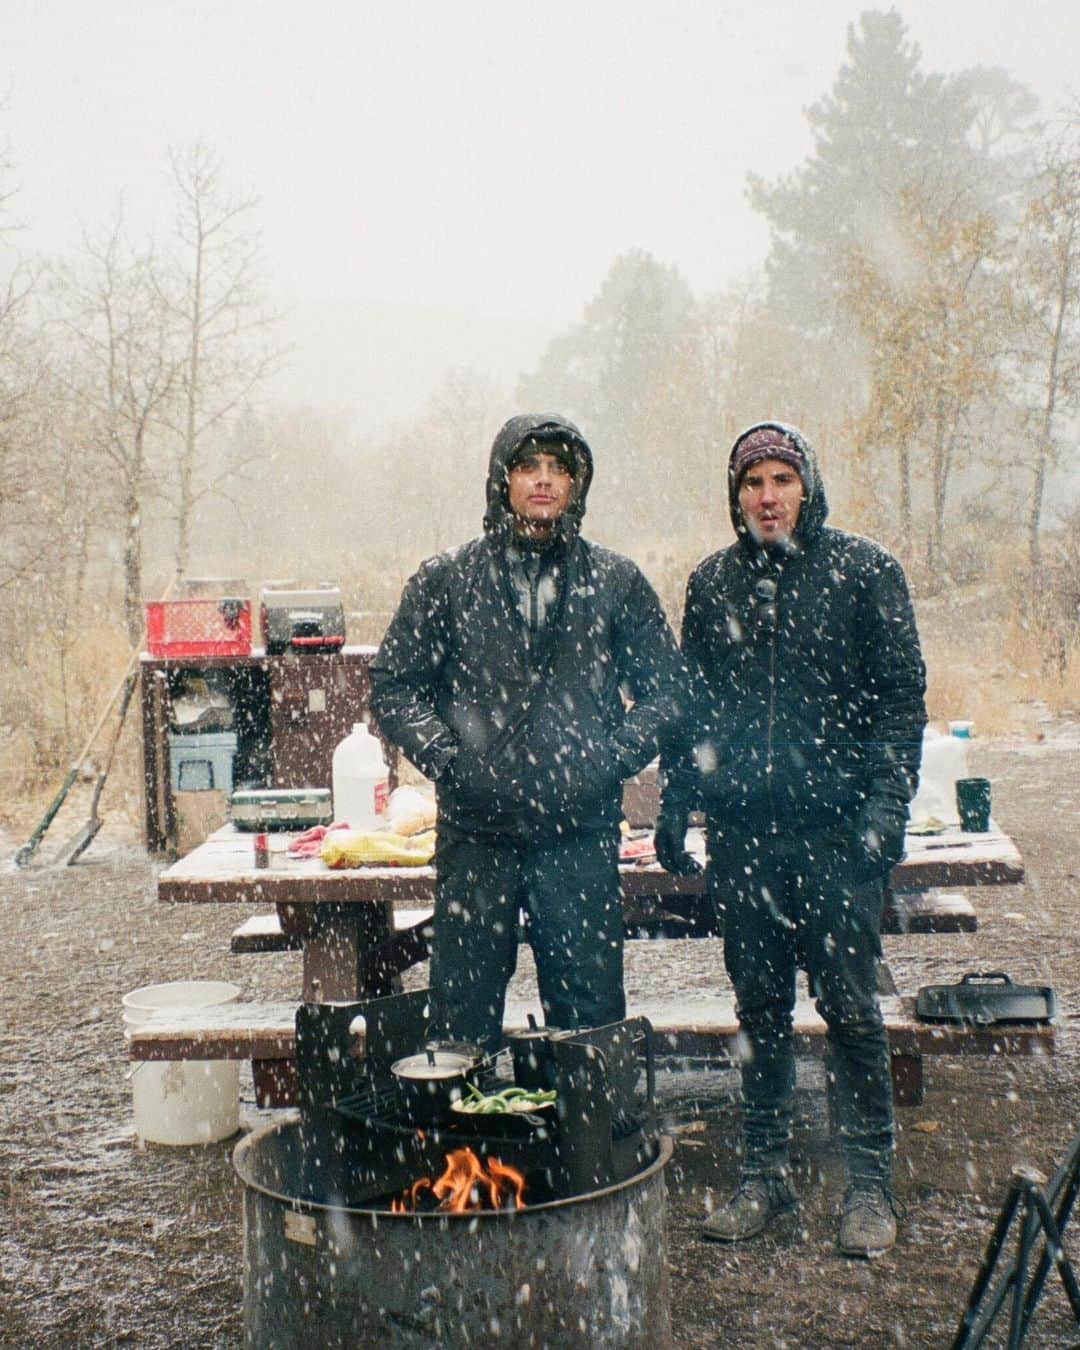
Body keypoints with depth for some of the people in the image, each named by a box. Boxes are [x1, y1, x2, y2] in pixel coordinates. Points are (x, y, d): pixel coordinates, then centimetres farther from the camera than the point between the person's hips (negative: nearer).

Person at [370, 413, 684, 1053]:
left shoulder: (616, 582, 7)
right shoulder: (445, 581, 6)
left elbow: (665, 685, 10)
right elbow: (394, 685, 7)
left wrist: (614, 758, -4)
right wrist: (446, 759, -7)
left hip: (583, 836, 0)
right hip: (475, 836, 0)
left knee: (593, 1010, 7)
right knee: (465, 1013, 6)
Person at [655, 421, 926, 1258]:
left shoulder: (864, 571, 0)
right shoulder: (712, 583, 10)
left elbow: (900, 694, -2)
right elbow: (689, 704, 15)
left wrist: (886, 803, -10)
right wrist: (674, 803, 8)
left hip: (835, 827, -3)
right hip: (740, 830, 3)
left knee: (851, 1008, 2)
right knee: (759, 1010, 11)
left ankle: (871, 1184, 15)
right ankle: (765, 1174, 23)